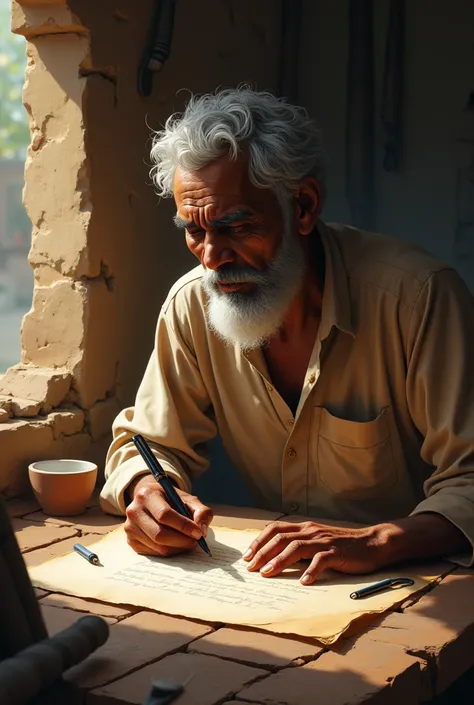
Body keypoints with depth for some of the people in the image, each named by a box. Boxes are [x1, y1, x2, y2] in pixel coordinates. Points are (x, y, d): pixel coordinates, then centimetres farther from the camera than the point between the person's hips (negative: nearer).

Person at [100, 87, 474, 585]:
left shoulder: (417, 295, -18)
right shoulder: (191, 306, -4)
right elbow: (151, 445, 7)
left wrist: (378, 541, -35)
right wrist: (148, 490, -16)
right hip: (278, 582, 5)